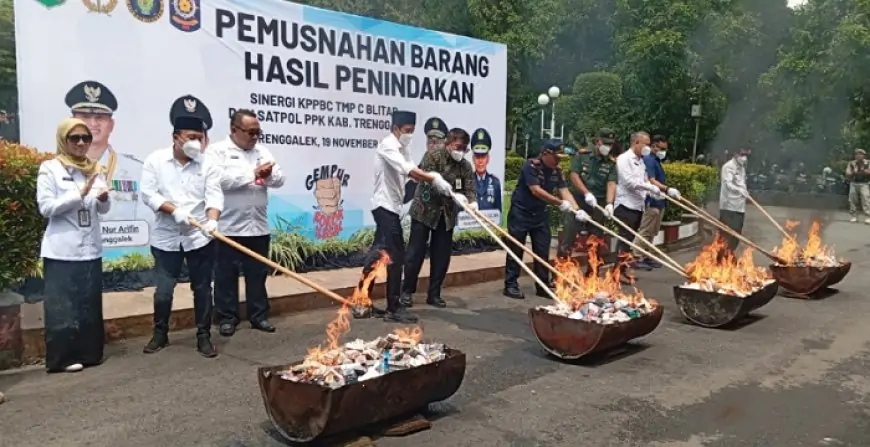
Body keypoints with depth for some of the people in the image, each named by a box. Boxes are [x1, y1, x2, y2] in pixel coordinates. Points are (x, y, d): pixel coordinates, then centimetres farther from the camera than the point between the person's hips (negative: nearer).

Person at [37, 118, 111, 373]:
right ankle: (63, 357, 11)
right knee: (62, 306, 1)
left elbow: (103, 210, 8)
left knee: (90, 304, 10)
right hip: (62, 250, -5)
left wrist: (103, 198, -14)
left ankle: (89, 353, 20)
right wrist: (80, 193, -18)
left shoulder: (95, 169, 10)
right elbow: (46, 208, -11)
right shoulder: (49, 169, -3)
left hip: (90, 248, 5)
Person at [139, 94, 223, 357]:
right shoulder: (155, 160, -1)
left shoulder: (208, 164, -1)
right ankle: (160, 334, 27)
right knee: (163, 290, 7)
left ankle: (204, 337, 18)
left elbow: (214, 195, -10)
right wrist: (174, 210, -19)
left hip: (200, 237, 0)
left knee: (202, 288, 6)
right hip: (166, 237, 0)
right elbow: (148, 193, -6)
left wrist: (212, 220, -28)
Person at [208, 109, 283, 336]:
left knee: (258, 274, 11)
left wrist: (268, 175, -16)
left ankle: (259, 316, 21)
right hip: (228, 227, -4)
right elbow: (219, 179, -20)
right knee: (226, 275, 5)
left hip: (258, 226, 5)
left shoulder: (262, 151, 13)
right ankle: (227, 318, 17)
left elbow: (279, 179, 7)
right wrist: (253, 174, -20)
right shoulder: (217, 150, -3)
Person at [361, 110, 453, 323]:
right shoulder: (388, 145, -13)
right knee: (395, 256, -9)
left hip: (388, 206, 10)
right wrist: (434, 179, -31)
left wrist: (434, 180, -11)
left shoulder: (401, 148, 18)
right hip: (385, 206, -10)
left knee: (379, 254, 12)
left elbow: (411, 171, 6)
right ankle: (394, 309, -4)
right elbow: (408, 170, -28)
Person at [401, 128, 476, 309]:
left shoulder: (466, 166, 3)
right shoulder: (432, 156, -11)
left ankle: (434, 294, 18)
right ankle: (407, 292, 13)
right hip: (424, 210, -4)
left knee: (442, 256, 6)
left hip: (447, 214, 4)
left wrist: (473, 202, -28)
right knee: (416, 253, -1)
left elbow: (470, 188, -4)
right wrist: (453, 194, -35)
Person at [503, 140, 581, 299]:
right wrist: (560, 203, -27)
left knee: (543, 251, 6)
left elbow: (564, 190, -7)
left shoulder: (556, 171, 1)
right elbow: (536, 190, -27)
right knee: (516, 249, -1)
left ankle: (543, 286, 15)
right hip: (520, 213, -6)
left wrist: (576, 209, -23)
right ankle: (511, 285, 7)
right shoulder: (531, 165, -19)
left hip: (540, 214, 7)